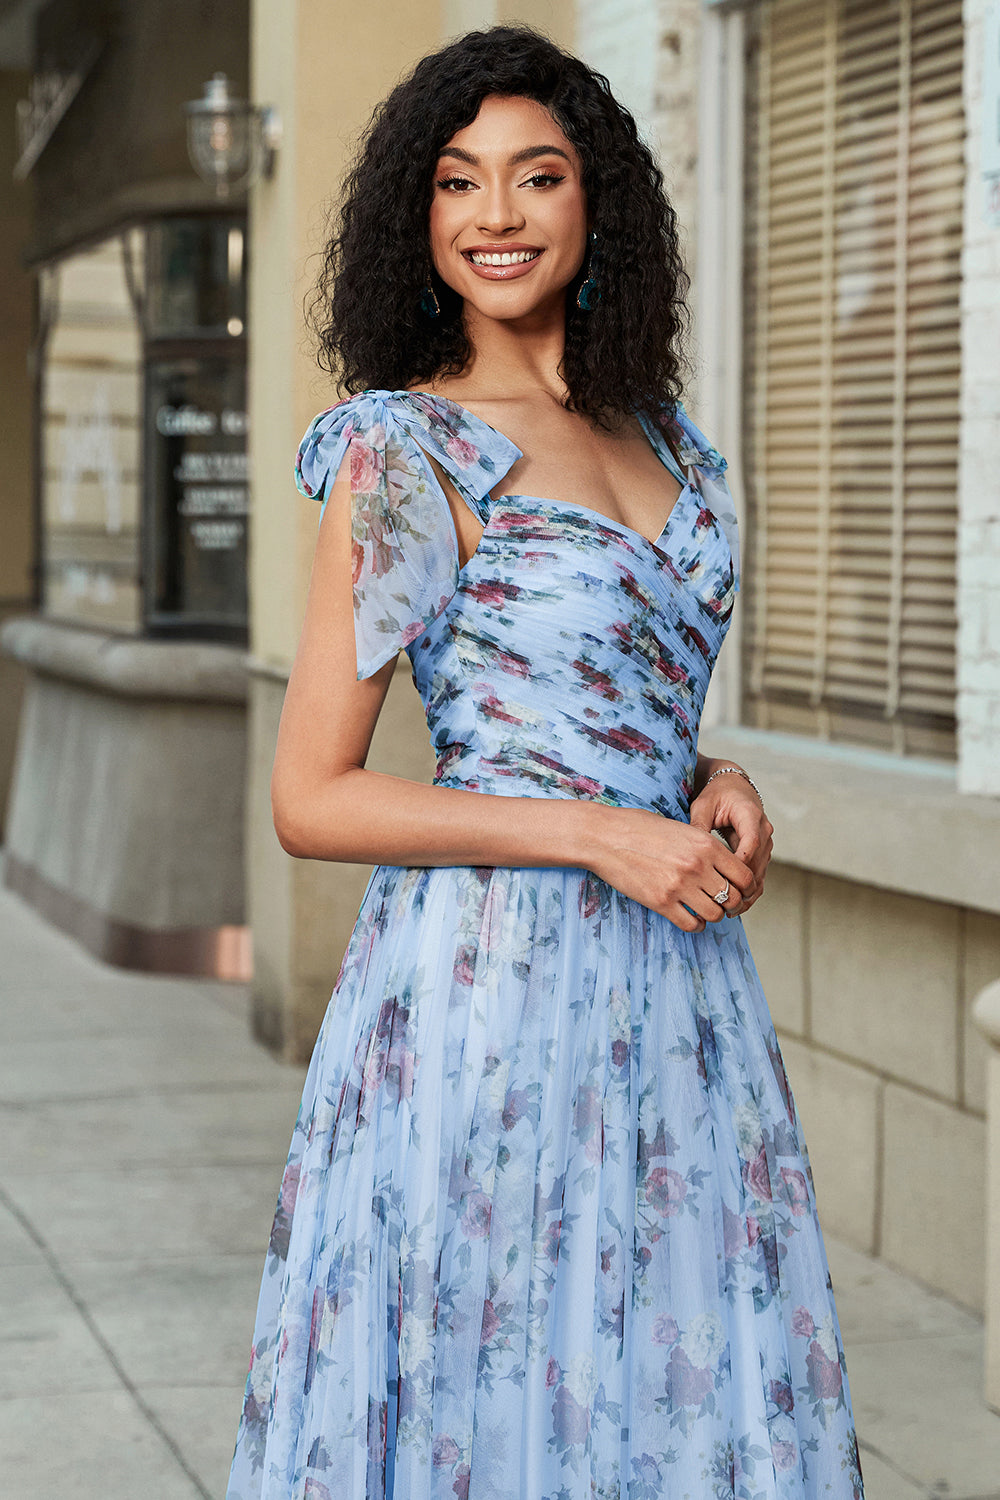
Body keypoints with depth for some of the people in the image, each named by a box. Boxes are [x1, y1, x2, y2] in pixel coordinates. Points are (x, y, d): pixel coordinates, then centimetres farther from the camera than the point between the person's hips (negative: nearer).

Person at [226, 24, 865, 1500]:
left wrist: (714, 782, 2)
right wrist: (605, 834, -15)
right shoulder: (405, 452, -8)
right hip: (495, 981, -6)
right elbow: (311, 801, -11)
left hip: (678, 983, 6)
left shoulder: (658, 440, 12)